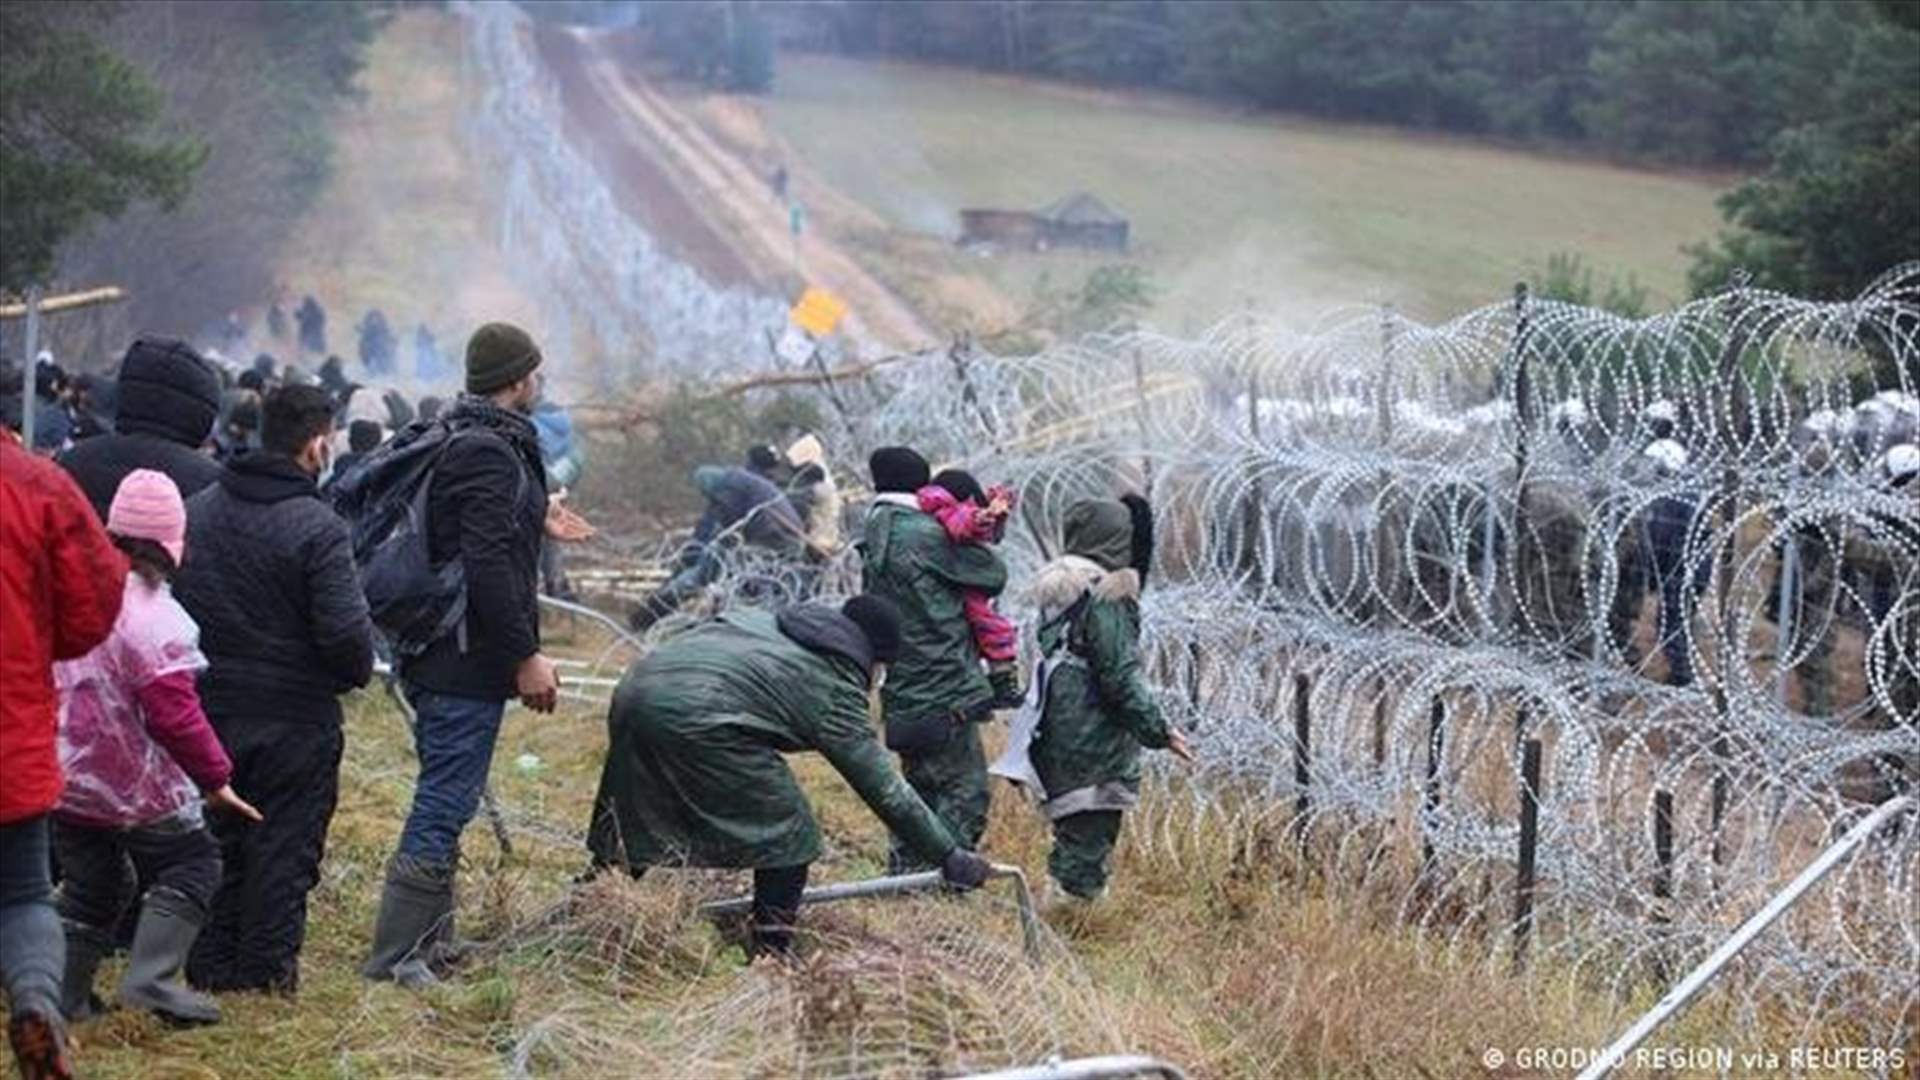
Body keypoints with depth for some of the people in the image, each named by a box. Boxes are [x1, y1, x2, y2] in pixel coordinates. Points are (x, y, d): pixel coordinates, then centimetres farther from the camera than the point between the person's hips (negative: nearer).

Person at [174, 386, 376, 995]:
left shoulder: (196, 512, 2)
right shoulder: (316, 529, -18)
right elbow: (346, 633, -20)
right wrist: (359, 671, 1)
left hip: (207, 709, 5)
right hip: (293, 717, -5)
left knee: (217, 838, 15)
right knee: (284, 846, 6)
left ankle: (210, 966, 20)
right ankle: (267, 968, 9)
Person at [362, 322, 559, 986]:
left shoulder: (452, 441, 15)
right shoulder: (490, 454, -17)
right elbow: (488, 568, -23)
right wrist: (525, 656, -20)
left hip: (433, 656, 11)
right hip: (468, 663, -11)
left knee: (443, 800, 17)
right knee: (444, 804, -7)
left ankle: (428, 944, 24)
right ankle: (395, 955, -5)